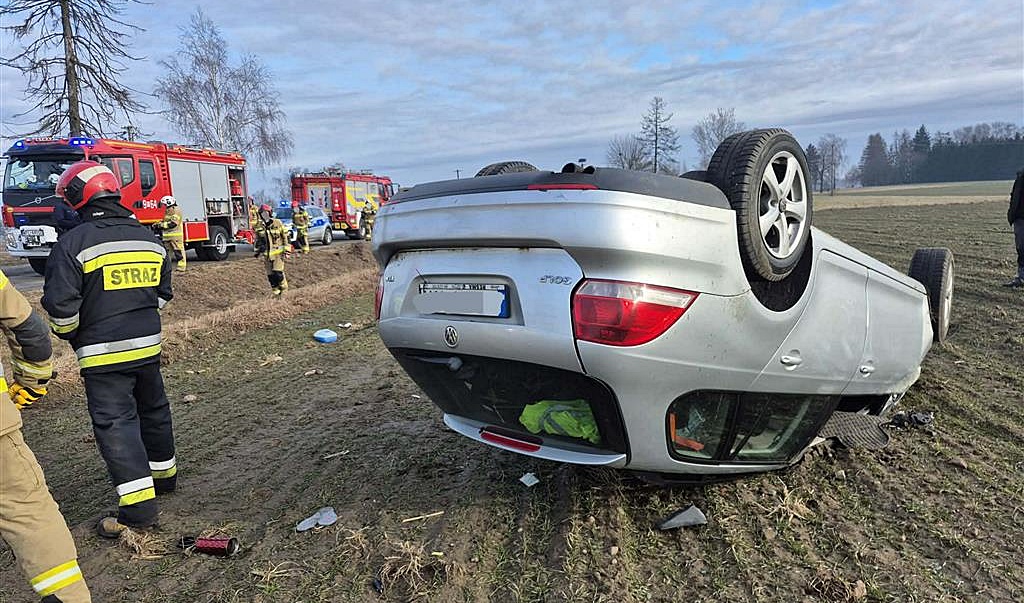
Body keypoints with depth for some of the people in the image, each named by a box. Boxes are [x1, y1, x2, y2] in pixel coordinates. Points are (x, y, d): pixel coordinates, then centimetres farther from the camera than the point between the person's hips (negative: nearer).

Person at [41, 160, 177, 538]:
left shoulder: (73, 243, -13)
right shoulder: (149, 238, 6)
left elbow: (61, 306, -13)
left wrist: (70, 335, 6)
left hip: (103, 352, -6)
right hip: (148, 344, 6)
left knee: (115, 423, -3)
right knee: (153, 410, 21)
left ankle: (138, 507, -3)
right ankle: (164, 474, 37)